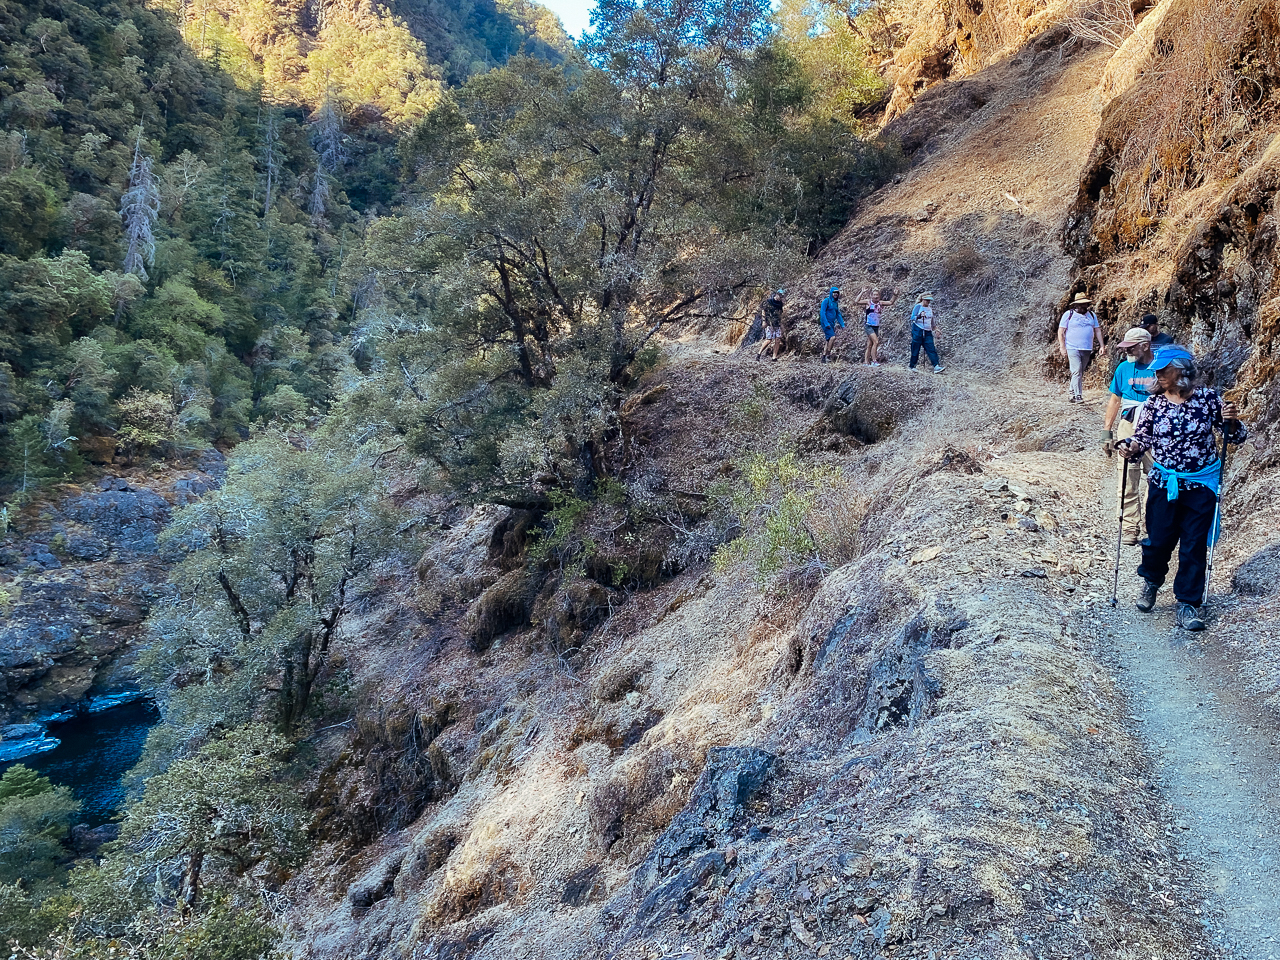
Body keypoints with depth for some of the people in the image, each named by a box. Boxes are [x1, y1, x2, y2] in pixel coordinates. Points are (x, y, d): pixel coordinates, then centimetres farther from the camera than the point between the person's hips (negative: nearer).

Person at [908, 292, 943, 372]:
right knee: (915, 349, 0)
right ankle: (912, 366, 12)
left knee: (931, 349, -5)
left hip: (927, 332, 5)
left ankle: (936, 366, -14)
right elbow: (912, 318, -12)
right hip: (918, 330, -5)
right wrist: (919, 316, -29)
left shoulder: (930, 308, 13)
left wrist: (935, 327, 27)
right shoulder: (918, 307, -5)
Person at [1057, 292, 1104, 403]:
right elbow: (1061, 331, -1)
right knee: (1077, 371, -14)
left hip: (1087, 349, 5)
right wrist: (1062, 347, -9)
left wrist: (1102, 346, 10)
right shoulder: (1068, 314, 0)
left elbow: (1097, 330, 18)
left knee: (1080, 372, 8)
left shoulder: (1091, 315, 14)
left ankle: (1073, 392, 19)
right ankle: (1077, 396, -14)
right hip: (1072, 348, -5)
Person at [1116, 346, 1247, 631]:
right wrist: (1130, 448, -20)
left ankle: (1188, 602, 14)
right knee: (1159, 540, 6)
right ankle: (1151, 581, 36)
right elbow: (1142, 438, 2)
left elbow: (1235, 437, 2)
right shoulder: (1154, 403, -3)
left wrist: (1231, 422, -19)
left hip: (1201, 486, -1)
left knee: (1194, 545, 2)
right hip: (1164, 484, 1)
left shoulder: (1207, 398, -6)